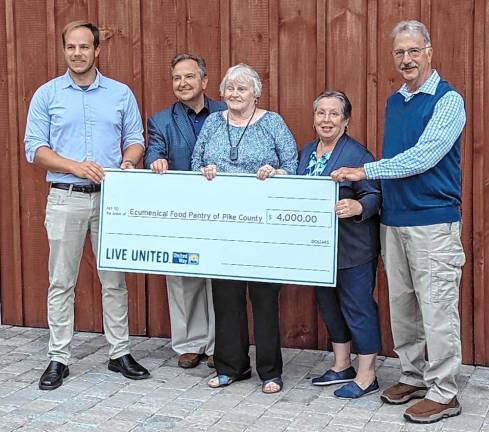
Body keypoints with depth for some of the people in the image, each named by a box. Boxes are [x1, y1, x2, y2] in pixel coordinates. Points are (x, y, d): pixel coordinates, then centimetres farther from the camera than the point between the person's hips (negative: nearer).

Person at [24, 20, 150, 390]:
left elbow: (135, 139, 10)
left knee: (115, 279, 6)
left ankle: (120, 353, 17)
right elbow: (35, 148, -1)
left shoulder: (121, 94, 8)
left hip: (110, 197, 1)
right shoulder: (47, 95, 4)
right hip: (65, 199, -1)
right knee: (61, 282, 3)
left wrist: (128, 162, -13)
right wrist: (75, 166, -15)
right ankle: (59, 359, 11)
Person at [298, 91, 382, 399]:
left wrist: (356, 208, -35)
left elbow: (374, 196, -16)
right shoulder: (308, 151, 11)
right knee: (328, 302, 17)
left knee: (357, 305, -1)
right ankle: (342, 366, 32)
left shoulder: (356, 153, -13)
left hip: (352, 246, -8)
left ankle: (366, 375, 10)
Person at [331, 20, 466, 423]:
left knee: (437, 309, -4)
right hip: (393, 220, 7)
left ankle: (444, 393, 5)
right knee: (401, 305, 13)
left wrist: (365, 171, -15)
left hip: (432, 220, -7)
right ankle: (413, 376, 26)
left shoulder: (448, 100, -8)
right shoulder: (393, 102, 15)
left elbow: (423, 157, -18)